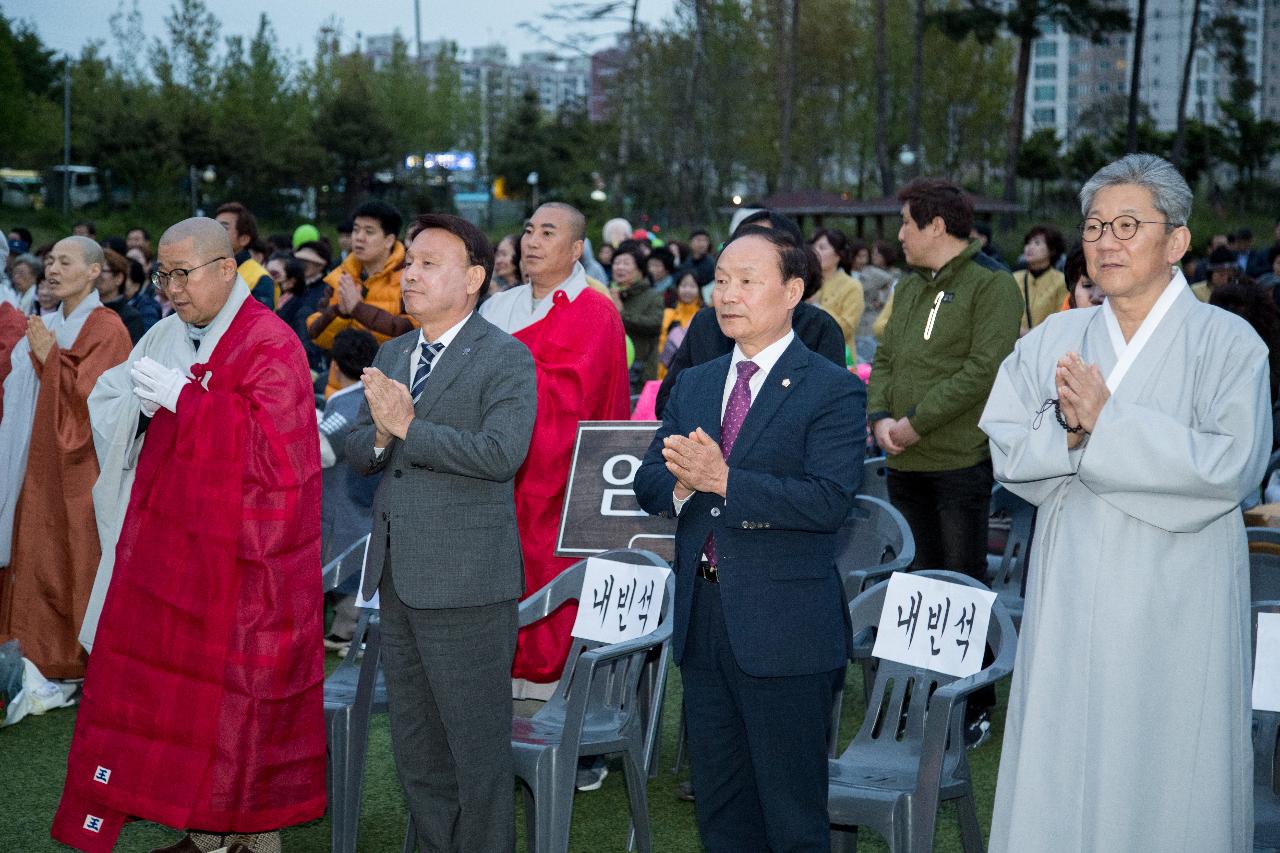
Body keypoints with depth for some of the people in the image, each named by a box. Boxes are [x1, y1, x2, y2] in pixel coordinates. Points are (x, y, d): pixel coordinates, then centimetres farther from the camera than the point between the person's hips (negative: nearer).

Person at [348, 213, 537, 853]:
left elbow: (501, 452, -22)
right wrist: (381, 436, -10)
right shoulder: (391, 356, 15)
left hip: (465, 578, -8)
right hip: (398, 573, 8)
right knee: (414, 741, 17)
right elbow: (358, 450, 12)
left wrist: (407, 427, -19)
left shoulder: (505, 359, -8)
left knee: (477, 743, 0)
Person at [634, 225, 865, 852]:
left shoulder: (834, 390, -7)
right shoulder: (693, 385, 13)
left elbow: (830, 500, -20)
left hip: (783, 629, -6)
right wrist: (683, 481, -15)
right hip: (701, 617, 6)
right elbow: (648, 484, 8)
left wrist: (723, 480, -26)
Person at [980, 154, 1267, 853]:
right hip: (1070, 601, 4)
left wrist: (1106, 421, -19)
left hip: (1174, 603, -4)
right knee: (1057, 780, 7)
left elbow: (1232, 464, -17)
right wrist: (1069, 429, -17)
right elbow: (1008, 454, 3)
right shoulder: (1051, 342, 9)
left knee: (1167, 786, 3)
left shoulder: (1226, 342, -4)